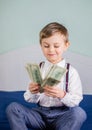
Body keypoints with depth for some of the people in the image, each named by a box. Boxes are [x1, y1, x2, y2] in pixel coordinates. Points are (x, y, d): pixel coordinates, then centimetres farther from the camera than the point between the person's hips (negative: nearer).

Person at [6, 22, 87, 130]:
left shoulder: (71, 72, -2)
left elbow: (77, 100, -7)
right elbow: (31, 100, 4)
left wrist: (62, 95, -26)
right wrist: (32, 92, -19)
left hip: (62, 115, -2)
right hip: (40, 113, 2)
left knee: (79, 113, -34)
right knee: (12, 108, -19)